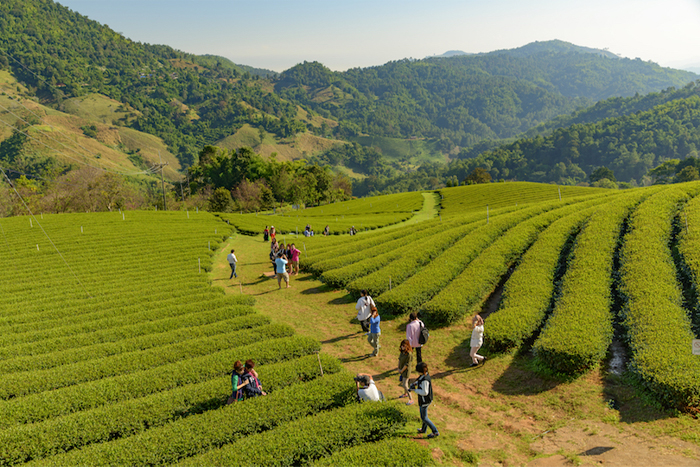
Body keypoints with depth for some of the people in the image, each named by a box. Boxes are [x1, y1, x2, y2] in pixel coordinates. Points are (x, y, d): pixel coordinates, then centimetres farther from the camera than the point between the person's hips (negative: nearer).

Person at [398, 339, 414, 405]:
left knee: (405, 385, -6)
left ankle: (411, 399, 9)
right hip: (401, 369, 9)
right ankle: (405, 394, 50)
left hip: (406, 370, -9)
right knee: (401, 381, 26)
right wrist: (399, 368, -3)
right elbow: (399, 359, 3)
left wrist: (402, 370, -13)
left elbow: (407, 364, -23)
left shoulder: (409, 354, -30)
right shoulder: (402, 351, -6)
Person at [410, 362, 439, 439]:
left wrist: (415, 389, -22)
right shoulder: (425, 375, -5)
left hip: (424, 401, -10)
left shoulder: (425, 380, -34)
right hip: (428, 399, 10)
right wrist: (414, 384, -3)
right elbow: (419, 381, 15)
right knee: (423, 413, 28)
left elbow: (425, 392, -32)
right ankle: (423, 429, 47)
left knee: (424, 417, 7)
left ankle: (435, 432, 16)